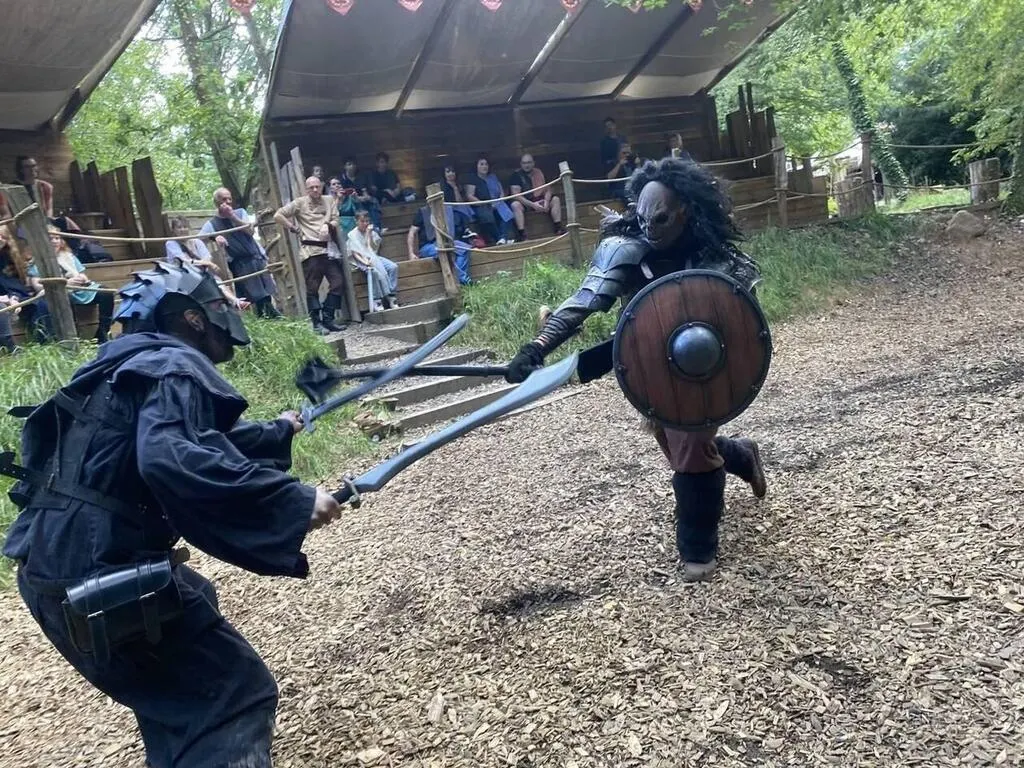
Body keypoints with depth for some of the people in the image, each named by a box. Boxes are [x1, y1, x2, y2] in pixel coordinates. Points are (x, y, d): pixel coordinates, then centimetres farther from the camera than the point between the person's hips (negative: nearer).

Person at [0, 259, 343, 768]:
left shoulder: (131, 363, 17)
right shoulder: (174, 367, -13)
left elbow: (204, 443, 30)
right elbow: (171, 459, -34)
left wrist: (279, 432, 42)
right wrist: (292, 498, -33)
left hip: (55, 570, 10)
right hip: (100, 580, -10)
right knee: (237, 697, -6)